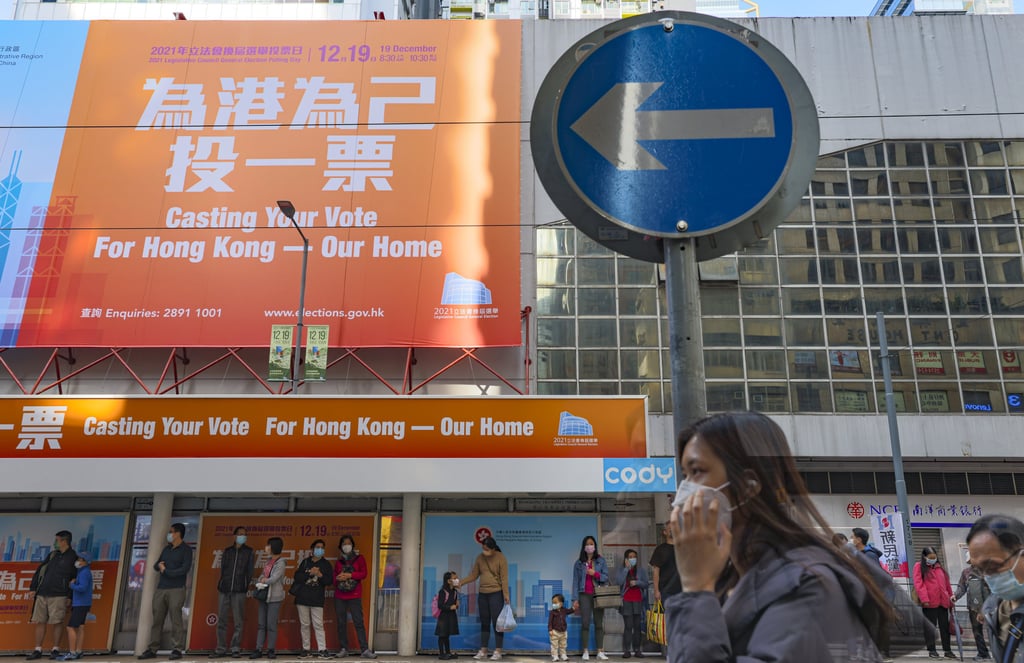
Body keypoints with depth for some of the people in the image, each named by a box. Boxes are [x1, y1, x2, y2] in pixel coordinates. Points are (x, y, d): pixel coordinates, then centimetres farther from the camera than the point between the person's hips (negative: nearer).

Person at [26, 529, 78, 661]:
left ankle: (55, 650, 7)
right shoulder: (52, 555, 15)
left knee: (55, 623, -4)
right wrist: (32, 588, 9)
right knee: (39, 622, 6)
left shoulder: (73, 557, -2)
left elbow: (75, 579, -3)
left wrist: (70, 597, -8)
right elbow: (39, 570, 16)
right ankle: (38, 650, 15)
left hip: (58, 596, -5)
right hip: (42, 594, 6)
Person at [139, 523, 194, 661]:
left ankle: (176, 650, -4)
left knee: (176, 620, -7)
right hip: (161, 588, 6)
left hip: (176, 589, -6)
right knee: (156, 619, 4)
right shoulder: (167, 548, 18)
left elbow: (185, 569, -12)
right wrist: (159, 566, -4)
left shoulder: (186, 549, -1)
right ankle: (152, 649, 10)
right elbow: (156, 566, 19)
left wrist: (165, 571, -6)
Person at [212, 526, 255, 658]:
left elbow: (250, 571, 6)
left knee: (238, 622, -2)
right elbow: (222, 569, 13)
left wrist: (244, 586, 3)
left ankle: (236, 649, 4)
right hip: (224, 589, 2)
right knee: (221, 620, 2)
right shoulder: (227, 551, 13)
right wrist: (225, 582, 6)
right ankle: (221, 648, 9)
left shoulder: (249, 552, 8)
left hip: (239, 591, -2)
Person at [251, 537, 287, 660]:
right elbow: (261, 576, 12)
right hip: (263, 596, 7)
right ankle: (258, 650, 10)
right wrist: (260, 581, -9)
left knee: (271, 625, -2)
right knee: (261, 624, 7)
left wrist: (263, 581, -3)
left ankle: (271, 650, 7)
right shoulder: (268, 560, 13)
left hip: (274, 598, -7)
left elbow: (273, 579, -20)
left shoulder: (280, 563, -12)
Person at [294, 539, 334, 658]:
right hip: (302, 598, 2)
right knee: (304, 624, 6)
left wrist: (320, 575, -15)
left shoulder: (326, 564, 5)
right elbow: (297, 577, -3)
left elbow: (330, 582, -1)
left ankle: (323, 650, -3)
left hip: (317, 600, -2)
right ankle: (306, 649, 14)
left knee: (318, 625, -5)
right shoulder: (305, 562, 7)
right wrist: (310, 573, -14)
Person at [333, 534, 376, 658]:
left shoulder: (359, 558, 6)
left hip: (355, 596, -3)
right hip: (339, 596, 3)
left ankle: (365, 650, -9)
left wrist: (350, 575, -15)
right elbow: (334, 576, 16)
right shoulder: (339, 561, 15)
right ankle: (343, 648, 15)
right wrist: (338, 578, -8)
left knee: (359, 622, -8)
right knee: (341, 623, 5)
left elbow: (364, 573, -3)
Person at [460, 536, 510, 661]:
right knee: (484, 623, 10)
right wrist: (460, 582, -6)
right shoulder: (480, 558, 4)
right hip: (482, 594, 5)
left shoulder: (501, 558, -10)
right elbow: (473, 575, 7)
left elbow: (504, 579, -12)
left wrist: (506, 596, -16)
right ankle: (483, 651, 15)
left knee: (497, 622, -3)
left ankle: (498, 652, 2)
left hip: (496, 594, -5)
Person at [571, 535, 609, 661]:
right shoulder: (578, 563, 4)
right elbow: (575, 581, 2)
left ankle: (600, 651, 4)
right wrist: (575, 599, -3)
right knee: (585, 623, -2)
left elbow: (606, 577, 2)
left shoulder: (601, 560, 5)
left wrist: (595, 574, -16)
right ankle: (585, 651, 1)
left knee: (599, 623, 2)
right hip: (585, 595, 0)